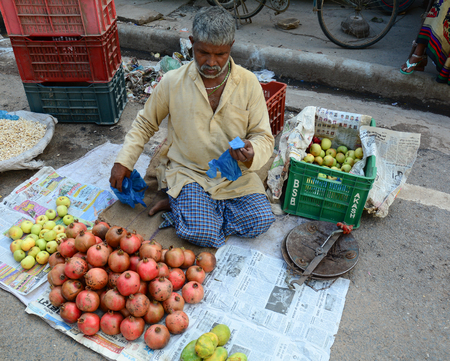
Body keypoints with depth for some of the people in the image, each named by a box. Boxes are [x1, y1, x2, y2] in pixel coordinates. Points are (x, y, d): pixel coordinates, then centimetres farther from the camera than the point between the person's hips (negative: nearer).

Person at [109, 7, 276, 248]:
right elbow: (145, 123, 9)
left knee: (261, 221, -18)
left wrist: (252, 154, -25)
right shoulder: (172, 82, -5)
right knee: (203, 233, -26)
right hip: (187, 172, -3)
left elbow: (263, 137, -2)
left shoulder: (248, 83, -5)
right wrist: (124, 161, 1)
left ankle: (180, 205, -2)